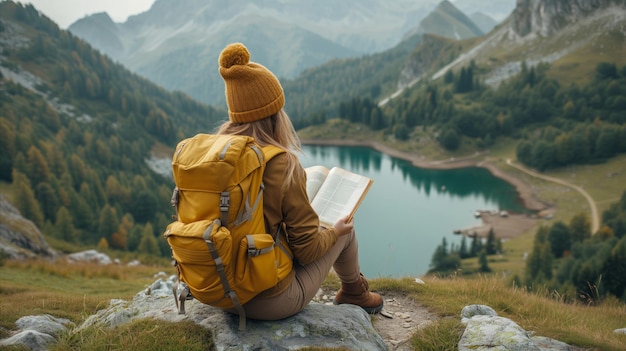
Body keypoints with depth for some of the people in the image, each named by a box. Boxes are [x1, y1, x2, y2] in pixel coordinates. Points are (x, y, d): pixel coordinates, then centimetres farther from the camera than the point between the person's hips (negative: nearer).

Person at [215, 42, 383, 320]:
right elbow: (308, 250, -16)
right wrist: (334, 231, 5)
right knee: (346, 229, 16)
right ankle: (353, 292, 46)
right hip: (271, 302, -5)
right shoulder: (283, 166, -24)